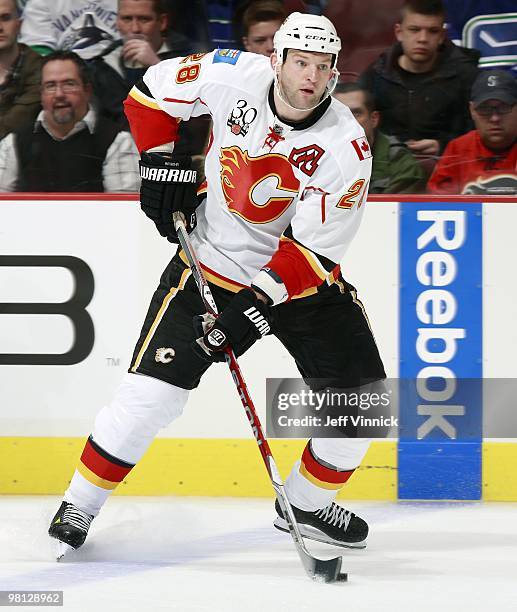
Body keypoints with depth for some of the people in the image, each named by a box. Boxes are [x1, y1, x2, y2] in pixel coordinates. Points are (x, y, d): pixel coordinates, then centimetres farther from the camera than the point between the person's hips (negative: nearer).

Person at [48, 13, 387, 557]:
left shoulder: (346, 146, -21)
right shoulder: (234, 77, -16)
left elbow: (316, 248, -23)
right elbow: (154, 89, 2)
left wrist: (255, 307, -30)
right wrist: (162, 161, -7)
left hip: (300, 277, 1)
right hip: (211, 264, -1)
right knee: (151, 390, -12)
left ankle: (307, 503, 20)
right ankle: (79, 505, 3)